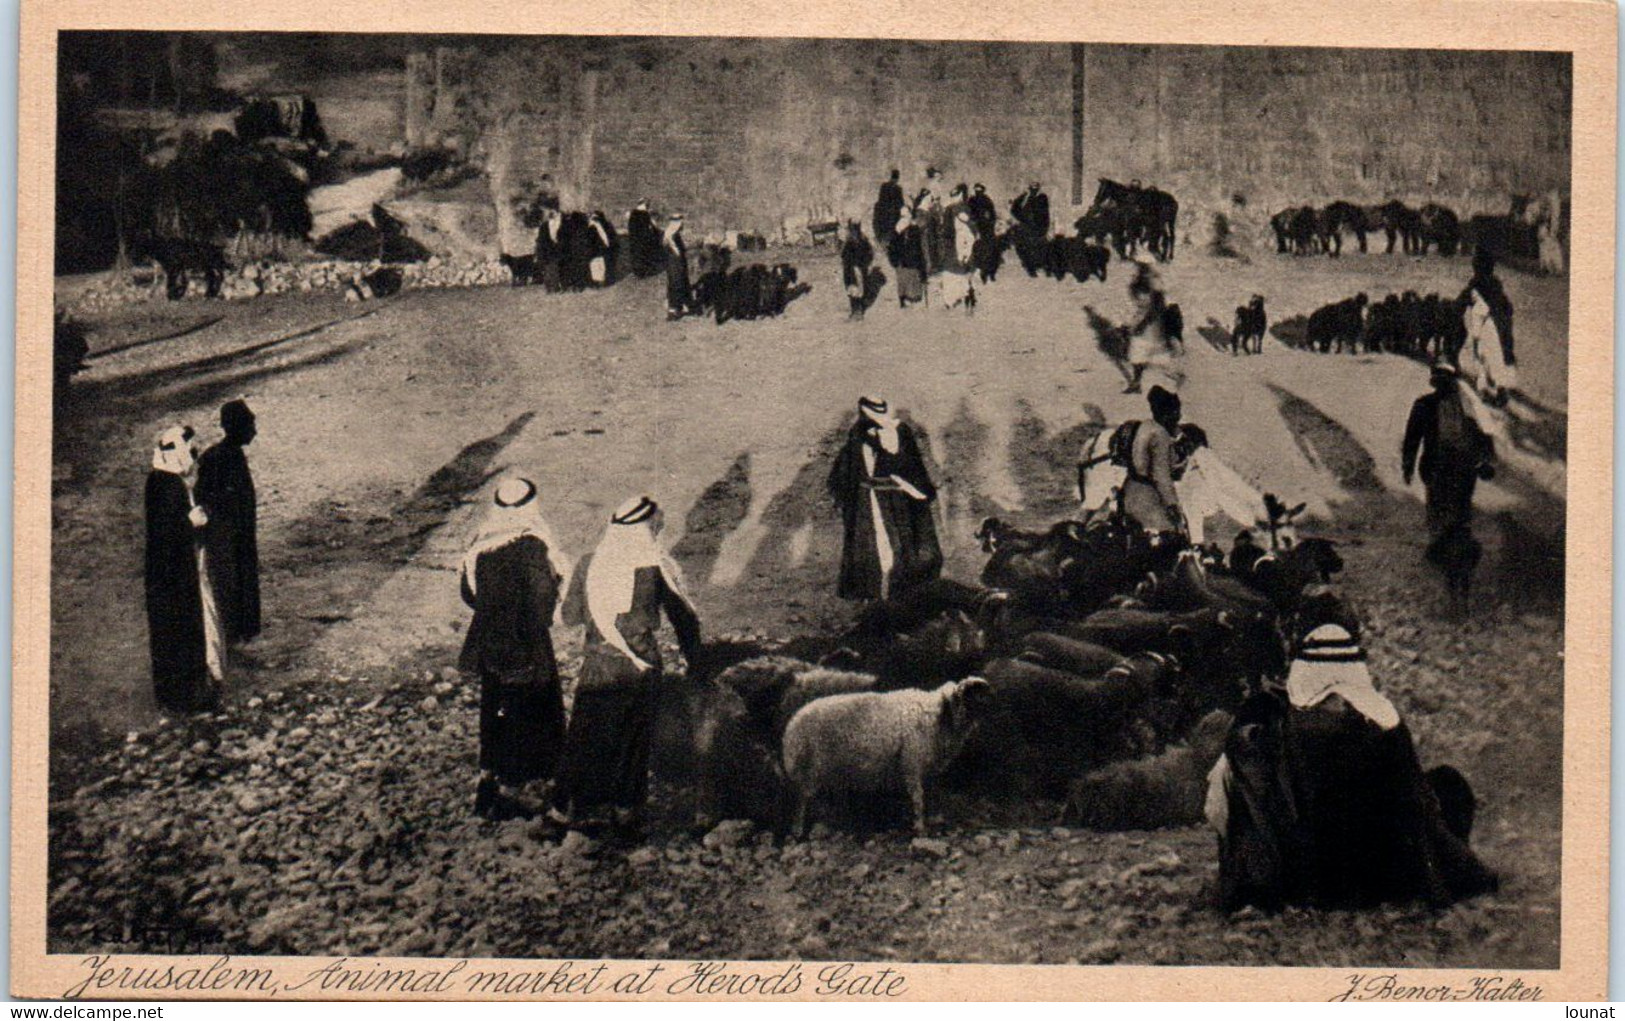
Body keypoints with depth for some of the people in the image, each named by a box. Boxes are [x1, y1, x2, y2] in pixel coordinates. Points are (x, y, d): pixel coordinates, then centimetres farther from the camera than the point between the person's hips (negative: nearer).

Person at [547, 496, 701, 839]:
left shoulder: (589, 564, -3)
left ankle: (569, 807, 17)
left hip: (597, 666, 1)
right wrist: (695, 661, 10)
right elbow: (684, 618, -3)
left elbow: (570, 614, 7)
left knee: (585, 737, 11)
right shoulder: (658, 566, -8)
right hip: (641, 669, -1)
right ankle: (626, 810, 17)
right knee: (634, 739, 12)